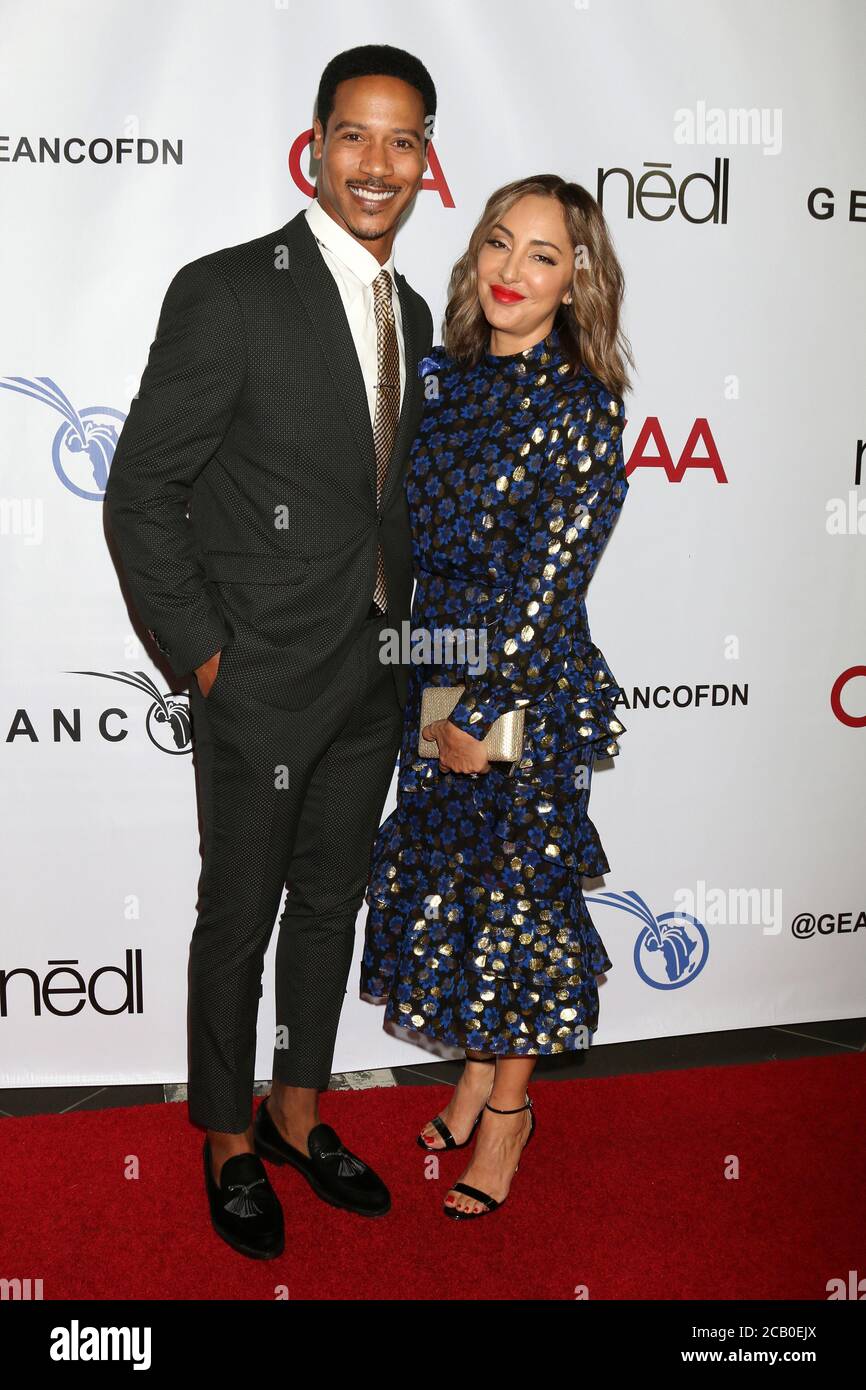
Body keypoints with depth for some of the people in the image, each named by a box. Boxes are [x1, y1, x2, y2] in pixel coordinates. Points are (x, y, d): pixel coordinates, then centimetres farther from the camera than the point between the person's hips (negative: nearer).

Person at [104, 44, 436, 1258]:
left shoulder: (411, 313, 8)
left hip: (372, 681, 7)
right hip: (263, 680, -6)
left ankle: (298, 1114, 37)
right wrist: (204, 653, -14)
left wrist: (401, 634, 11)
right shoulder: (229, 292, -14)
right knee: (239, 918, 9)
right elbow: (141, 493, -13)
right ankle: (229, 1142, 29)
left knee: (332, 905, 18)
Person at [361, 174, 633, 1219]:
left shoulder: (581, 411, -14)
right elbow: (413, 532, 11)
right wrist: (428, 693, 9)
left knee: (519, 887, 6)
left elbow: (551, 584, -16)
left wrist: (481, 712, -15)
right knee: (443, 874, 15)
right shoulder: (445, 377, 5)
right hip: (434, 676, 6)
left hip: (530, 689, -6)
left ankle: (509, 1107, 26)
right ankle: (476, 1071, 35)